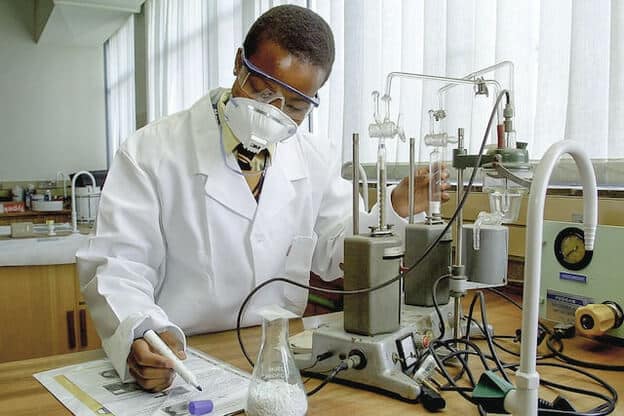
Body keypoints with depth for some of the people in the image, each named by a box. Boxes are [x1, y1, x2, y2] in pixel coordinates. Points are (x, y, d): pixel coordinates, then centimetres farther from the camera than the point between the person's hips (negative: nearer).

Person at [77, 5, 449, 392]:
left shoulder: (318, 160, 2)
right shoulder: (151, 152, -10)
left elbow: (333, 254, 11)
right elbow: (118, 266, -10)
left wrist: (396, 208, -5)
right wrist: (141, 335, -29)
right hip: (178, 361, -1)